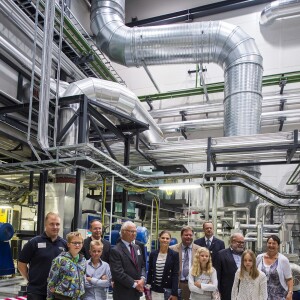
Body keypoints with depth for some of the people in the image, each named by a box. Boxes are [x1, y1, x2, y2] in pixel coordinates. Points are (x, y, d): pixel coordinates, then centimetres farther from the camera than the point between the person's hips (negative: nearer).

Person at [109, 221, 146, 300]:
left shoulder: (137, 247, 11)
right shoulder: (115, 251, -13)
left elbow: (142, 266, 14)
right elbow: (118, 273, -19)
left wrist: (142, 278, -6)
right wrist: (134, 284, -16)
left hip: (137, 292, 7)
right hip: (123, 293, -7)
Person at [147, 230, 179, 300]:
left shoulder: (174, 255, -4)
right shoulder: (153, 254, 4)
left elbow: (175, 275, -7)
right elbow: (150, 273, 8)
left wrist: (174, 293, -12)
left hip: (168, 290, -2)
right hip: (154, 291, 2)